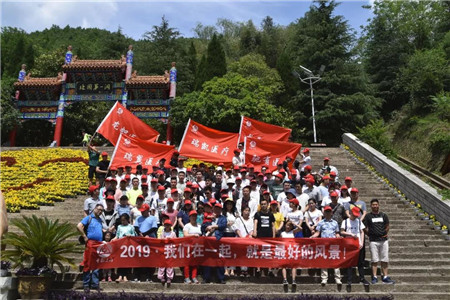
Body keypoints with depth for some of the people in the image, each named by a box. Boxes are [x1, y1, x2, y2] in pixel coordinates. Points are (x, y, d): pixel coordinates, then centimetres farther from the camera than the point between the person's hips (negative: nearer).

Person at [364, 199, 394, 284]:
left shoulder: (383, 215, 10)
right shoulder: (368, 216, 3)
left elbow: (387, 226, 15)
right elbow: (366, 228, 4)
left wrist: (385, 234, 5)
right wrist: (370, 234, -4)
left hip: (384, 240, 3)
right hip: (373, 241, -3)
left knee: (385, 260, 7)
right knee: (374, 260, 0)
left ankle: (385, 277, 14)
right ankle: (374, 277, 6)